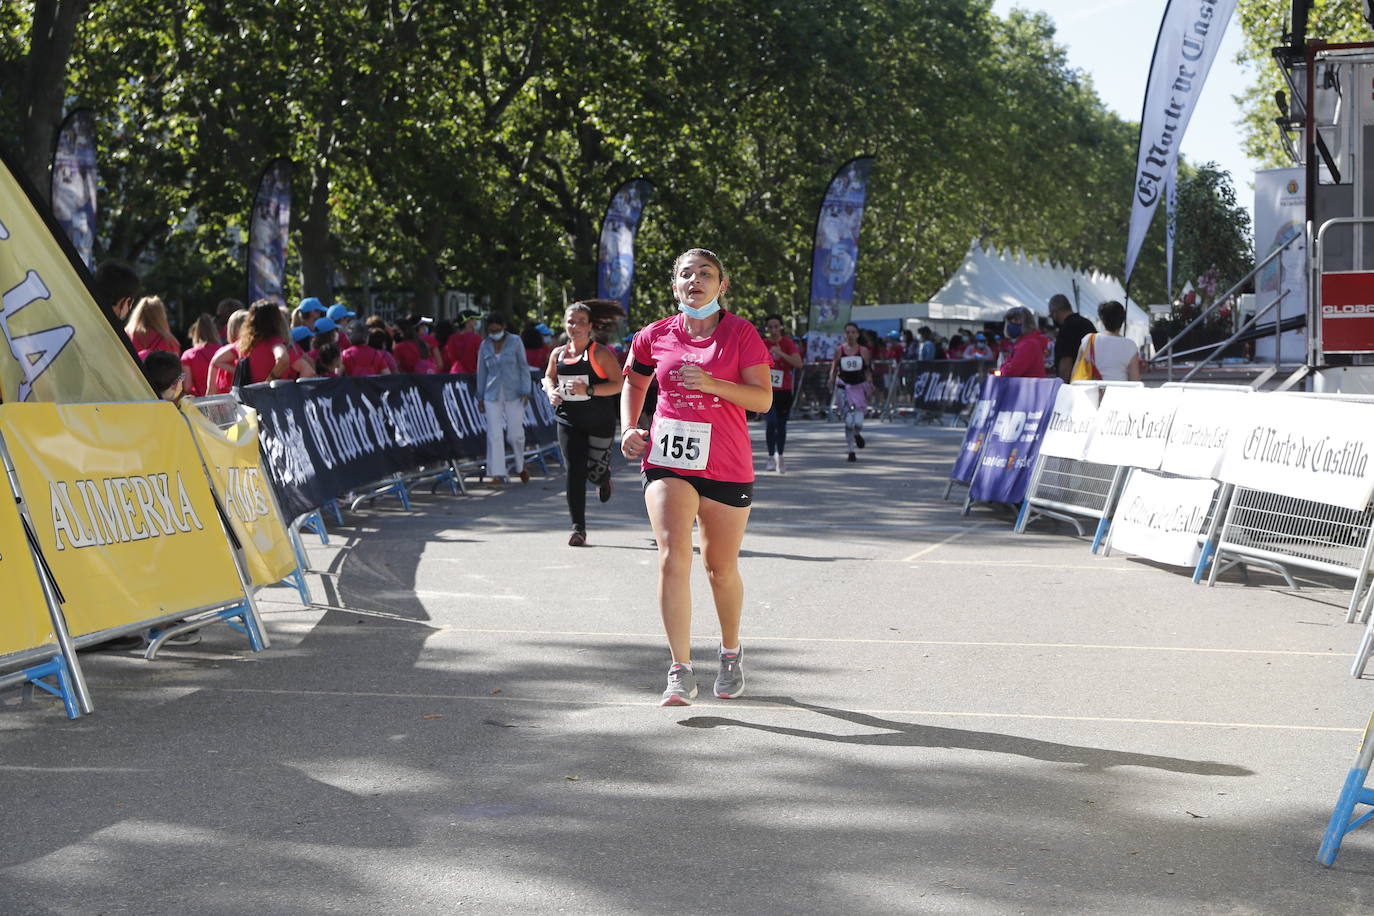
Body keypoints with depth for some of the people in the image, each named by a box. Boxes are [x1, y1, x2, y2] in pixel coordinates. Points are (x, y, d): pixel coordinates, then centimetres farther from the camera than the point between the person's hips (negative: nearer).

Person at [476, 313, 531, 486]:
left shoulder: (515, 342, 0)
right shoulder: (485, 346, 6)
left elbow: (523, 367, 1)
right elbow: (481, 372, 11)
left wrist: (525, 391, -7)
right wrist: (480, 398, 10)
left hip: (513, 394, -2)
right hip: (492, 395, 2)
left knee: (515, 433, -4)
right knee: (494, 434, -6)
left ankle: (521, 467, 22)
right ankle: (497, 474, -4)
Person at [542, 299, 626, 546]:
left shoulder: (600, 353, -9)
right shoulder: (558, 354, 5)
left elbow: (618, 384, -13)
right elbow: (549, 377, 22)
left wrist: (589, 390, -23)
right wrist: (551, 391, -1)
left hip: (599, 421, -3)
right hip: (569, 421, 3)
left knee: (594, 470, 5)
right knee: (574, 471, -7)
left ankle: (604, 478, 46)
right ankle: (578, 528, -5)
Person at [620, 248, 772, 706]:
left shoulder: (741, 333, -2)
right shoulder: (655, 336, 5)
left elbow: (763, 398, -8)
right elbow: (634, 382, 23)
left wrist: (712, 384, -20)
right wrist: (629, 428, 8)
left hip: (726, 466, -1)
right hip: (667, 461, 1)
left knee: (721, 569, 10)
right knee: (673, 556, -18)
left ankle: (731, 652, 37)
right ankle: (681, 672, -18)